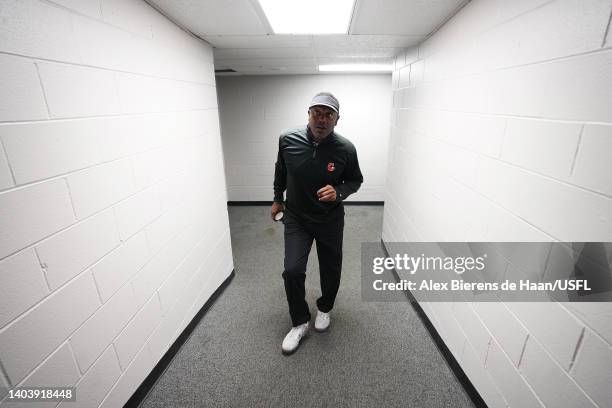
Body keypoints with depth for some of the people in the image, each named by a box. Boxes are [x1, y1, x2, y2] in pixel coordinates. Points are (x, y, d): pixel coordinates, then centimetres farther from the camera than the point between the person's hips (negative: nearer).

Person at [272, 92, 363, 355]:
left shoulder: (345, 149, -18)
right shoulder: (288, 140, -14)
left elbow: (355, 181, -1)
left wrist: (339, 192, -23)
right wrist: (277, 199, 14)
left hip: (330, 220, 0)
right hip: (296, 218, 0)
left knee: (331, 270, 13)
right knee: (292, 270, -9)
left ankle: (324, 308, 44)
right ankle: (300, 322, 17)